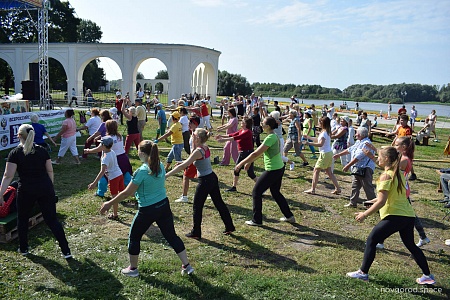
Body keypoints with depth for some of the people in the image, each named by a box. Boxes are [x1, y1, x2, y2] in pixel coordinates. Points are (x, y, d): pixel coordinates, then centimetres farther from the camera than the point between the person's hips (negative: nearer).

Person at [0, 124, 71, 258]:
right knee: (52, 220, 6)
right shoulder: (42, 151, 2)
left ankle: (23, 249, 35)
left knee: (22, 219, 22)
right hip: (46, 189, 2)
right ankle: (66, 251, 4)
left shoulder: (15, 153, -7)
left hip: (26, 191, -2)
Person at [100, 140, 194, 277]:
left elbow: (126, 193, -16)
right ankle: (187, 266, 19)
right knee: (171, 235, 15)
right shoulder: (160, 166, -1)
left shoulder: (142, 171, -20)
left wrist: (109, 204, -5)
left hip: (147, 210, -6)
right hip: (164, 206, 6)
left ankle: (132, 269, 31)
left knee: (134, 237, 17)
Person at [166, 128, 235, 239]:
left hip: (205, 181, -9)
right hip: (212, 178, 9)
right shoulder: (205, 147, 4)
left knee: (197, 207, 7)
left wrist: (166, 175, -25)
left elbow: (183, 166, -25)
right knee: (219, 203, 19)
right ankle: (229, 227, 29)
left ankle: (196, 233, 18)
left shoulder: (198, 151, -20)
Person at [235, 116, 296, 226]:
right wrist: (249, 162, 20)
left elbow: (256, 153, -24)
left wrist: (241, 163, -17)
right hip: (279, 168, 10)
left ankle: (257, 220, 12)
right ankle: (289, 216, 30)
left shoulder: (270, 138, -22)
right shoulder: (274, 136, 8)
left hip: (272, 171, -10)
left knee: (256, 192, 3)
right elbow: (260, 152, 16)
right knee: (276, 193, 24)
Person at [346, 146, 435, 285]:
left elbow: (381, 202, -19)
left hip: (394, 216, -9)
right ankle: (428, 276, 31)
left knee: (371, 241, 3)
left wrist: (365, 214, -13)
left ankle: (363, 272, 8)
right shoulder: (399, 173, 11)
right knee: (411, 245, 23)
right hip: (409, 216, 9)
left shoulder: (386, 176, -14)